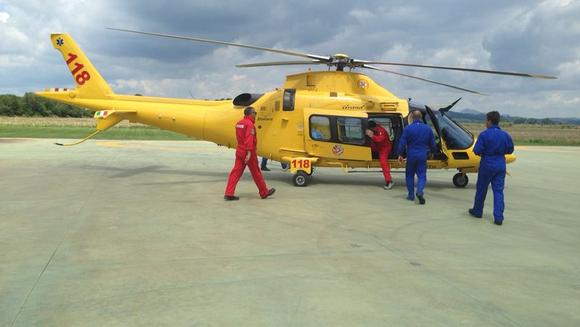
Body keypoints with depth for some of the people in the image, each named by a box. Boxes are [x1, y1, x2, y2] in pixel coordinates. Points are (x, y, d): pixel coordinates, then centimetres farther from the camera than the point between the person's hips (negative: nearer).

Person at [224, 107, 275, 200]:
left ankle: (229, 194, -2)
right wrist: (249, 153, -28)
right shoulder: (249, 124, -15)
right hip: (248, 153, -8)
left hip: (239, 151, 8)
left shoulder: (239, 123, 12)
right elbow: (249, 139, -24)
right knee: (256, 173, 5)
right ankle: (264, 192, 18)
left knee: (236, 172, 4)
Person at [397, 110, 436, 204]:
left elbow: (402, 143, -7)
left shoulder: (408, 128, -6)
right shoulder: (428, 129, 3)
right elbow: (432, 143, 11)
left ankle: (411, 195, 16)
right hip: (422, 156, 1)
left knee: (409, 175, 13)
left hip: (411, 155, -1)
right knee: (422, 175, 4)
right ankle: (420, 191, -21)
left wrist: (400, 154, 1)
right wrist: (432, 152, 28)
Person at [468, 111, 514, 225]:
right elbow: (510, 150, 10)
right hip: (500, 165, 4)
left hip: (487, 164, -4)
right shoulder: (505, 135, 2)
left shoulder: (484, 134, -14)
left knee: (481, 189, 12)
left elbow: (477, 151, -16)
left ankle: (477, 211, 28)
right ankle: (498, 217, 1)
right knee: (498, 191, 5)